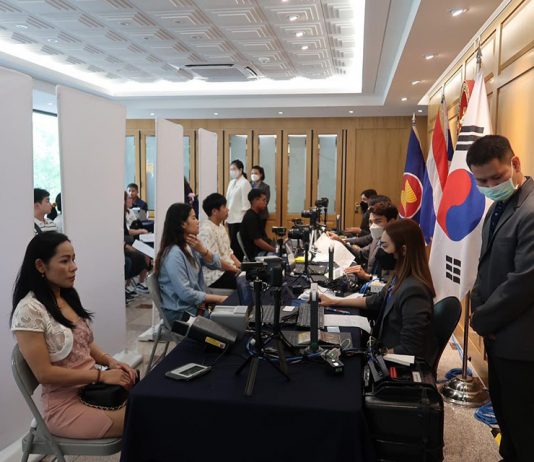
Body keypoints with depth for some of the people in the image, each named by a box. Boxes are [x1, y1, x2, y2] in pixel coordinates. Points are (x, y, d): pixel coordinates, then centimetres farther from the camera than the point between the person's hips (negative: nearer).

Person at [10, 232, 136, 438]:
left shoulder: (68, 298, 8)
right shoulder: (29, 310, -16)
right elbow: (44, 373, -18)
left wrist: (110, 361, -3)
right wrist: (102, 375, -19)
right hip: (65, 405, -7)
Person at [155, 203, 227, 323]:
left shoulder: (190, 246, 5)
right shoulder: (174, 254, -21)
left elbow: (216, 265, 2)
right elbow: (186, 293, -23)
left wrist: (202, 249, -16)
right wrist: (218, 299, -17)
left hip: (197, 305, 8)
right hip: (181, 313, -8)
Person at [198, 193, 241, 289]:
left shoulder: (220, 226, 14)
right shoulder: (206, 230, -16)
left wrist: (240, 266, 2)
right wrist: (236, 270, -14)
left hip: (229, 269, 9)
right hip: (215, 276, -9)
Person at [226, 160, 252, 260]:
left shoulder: (244, 183, -9)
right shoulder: (232, 182, 13)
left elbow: (246, 204, -12)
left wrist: (244, 219, -14)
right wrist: (227, 216, 13)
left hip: (239, 219, -7)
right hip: (231, 218, 7)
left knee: (237, 244, -4)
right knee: (232, 243, 10)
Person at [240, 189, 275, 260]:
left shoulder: (256, 215, 16)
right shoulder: (250, 217, -15)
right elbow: (257, 241, -19)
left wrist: (274, 248, 7)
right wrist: (275, 250, -15)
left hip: (263, 251, 10)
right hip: (256, 254, -10)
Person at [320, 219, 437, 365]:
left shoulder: (413, 290, -30)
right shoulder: (402, 277, -2)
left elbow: (409, 349, -27)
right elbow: (377, 301, 15)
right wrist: (334, 302, 14)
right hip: (386, 348, 8)